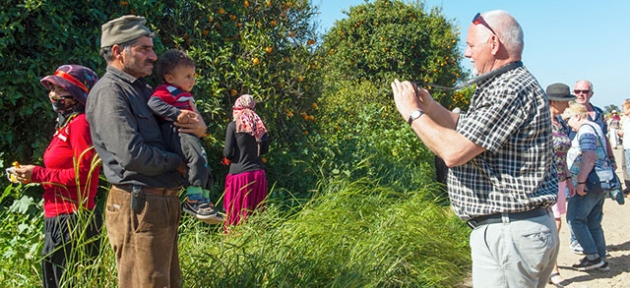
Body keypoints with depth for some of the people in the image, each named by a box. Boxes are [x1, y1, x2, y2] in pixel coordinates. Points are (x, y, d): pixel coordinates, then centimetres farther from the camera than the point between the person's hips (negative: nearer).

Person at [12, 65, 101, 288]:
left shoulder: (81, 123, -12)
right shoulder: (66, 123, 16)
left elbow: (82, 175, -18)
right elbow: (64, 171, 13)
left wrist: (38, 174, -12)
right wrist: (33, 176, 1)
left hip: (72, 220, -10)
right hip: (58, 219, 10)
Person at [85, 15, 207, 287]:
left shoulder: (143, 90, 16)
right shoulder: (109, 91, -12)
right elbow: (132, 155, -23)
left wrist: (200, 128, -2)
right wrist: (178, 162, -7)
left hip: (163, 204, 9)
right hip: (138, 207, -9)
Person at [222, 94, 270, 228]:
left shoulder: (233, 125, -6)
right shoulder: (259, 125, 6)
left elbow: (227, 153, -7)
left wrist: (227, 159, 13)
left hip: (239, 174, -4)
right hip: (259, 175, 4)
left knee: (235, 215, 3)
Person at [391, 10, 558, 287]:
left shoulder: (512, 88, -19)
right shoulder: (505, 85, 15)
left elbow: (454, 151, -23)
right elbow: (466, 128, 22)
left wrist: (413, 112, -10)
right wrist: (430, 106, 7)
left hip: (508, 234, -10)